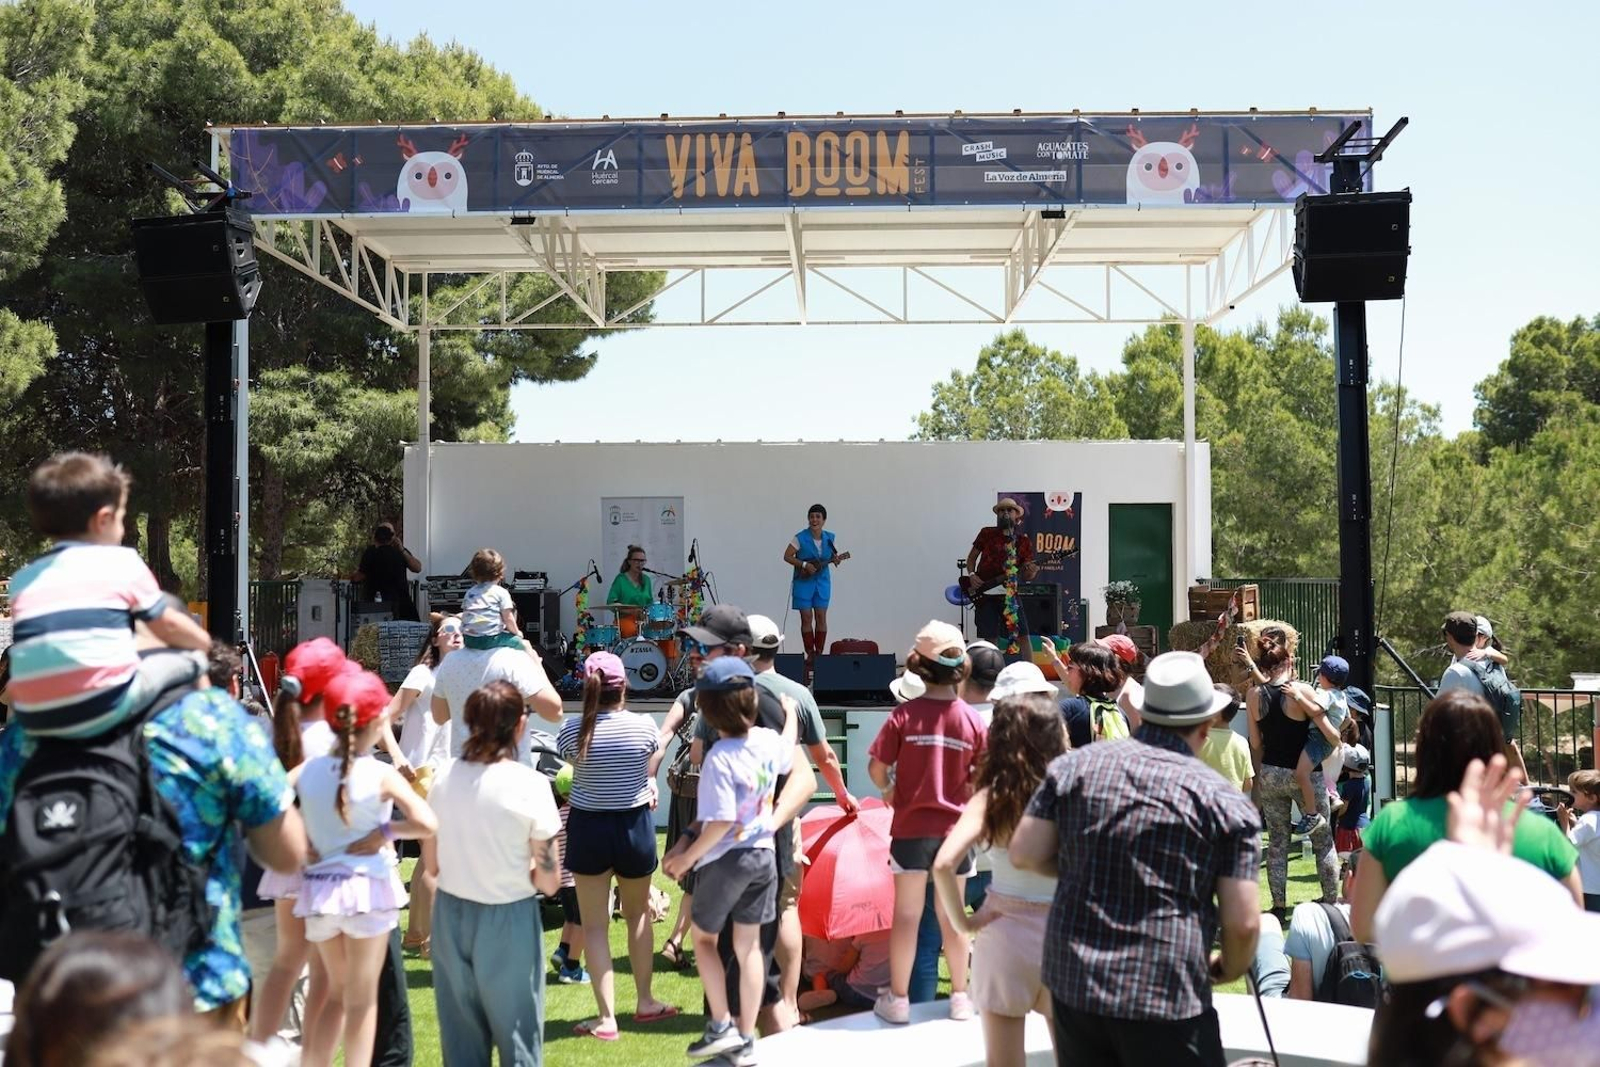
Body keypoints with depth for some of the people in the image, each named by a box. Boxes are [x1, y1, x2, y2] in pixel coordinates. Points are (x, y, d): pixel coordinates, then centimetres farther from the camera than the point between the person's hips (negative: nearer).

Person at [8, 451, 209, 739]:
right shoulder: (122, 562, 4)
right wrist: (205, 643, 35)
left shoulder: (22, 580, 16)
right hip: (105, 709, -4)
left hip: (34, 721, 5)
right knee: (190, 657, 15)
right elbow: (168, 627, 14)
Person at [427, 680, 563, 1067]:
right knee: (517, 1032, 9)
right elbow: (549, 881, -13)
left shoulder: (445, 778, -3)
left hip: (451, 915, 4)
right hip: (507, 919, -4)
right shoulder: (530, 784, -15)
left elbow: (432, 864, 5)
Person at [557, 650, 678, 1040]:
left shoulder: (572, 730, -13)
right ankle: (645, 1002, 31)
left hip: (588, 828, -1)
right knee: (638, 914, 21)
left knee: (595, 925, 6)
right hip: (634, 825, 1)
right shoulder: (644, 726, -11)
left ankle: (606, 1017, 4)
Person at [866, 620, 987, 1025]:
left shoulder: (905, 714, -13)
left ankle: (898, 999, 14)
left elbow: (876, 767, -12)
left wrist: (887, 790, 9)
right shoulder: (973, 720, -8)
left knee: (907, 914, 7)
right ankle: (960, 996, 23)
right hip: (955, 828, 2)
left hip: (911, 828, -2)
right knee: (951, 915, 13)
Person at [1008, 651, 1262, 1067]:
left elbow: (1024, 854, 2)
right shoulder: (1225, 802, -6)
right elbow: (1242, 923, -7)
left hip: (1073, 986, 4)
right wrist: (1229, 969, 14)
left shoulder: (1072, 767, 2)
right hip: (1169, 1000, -4)